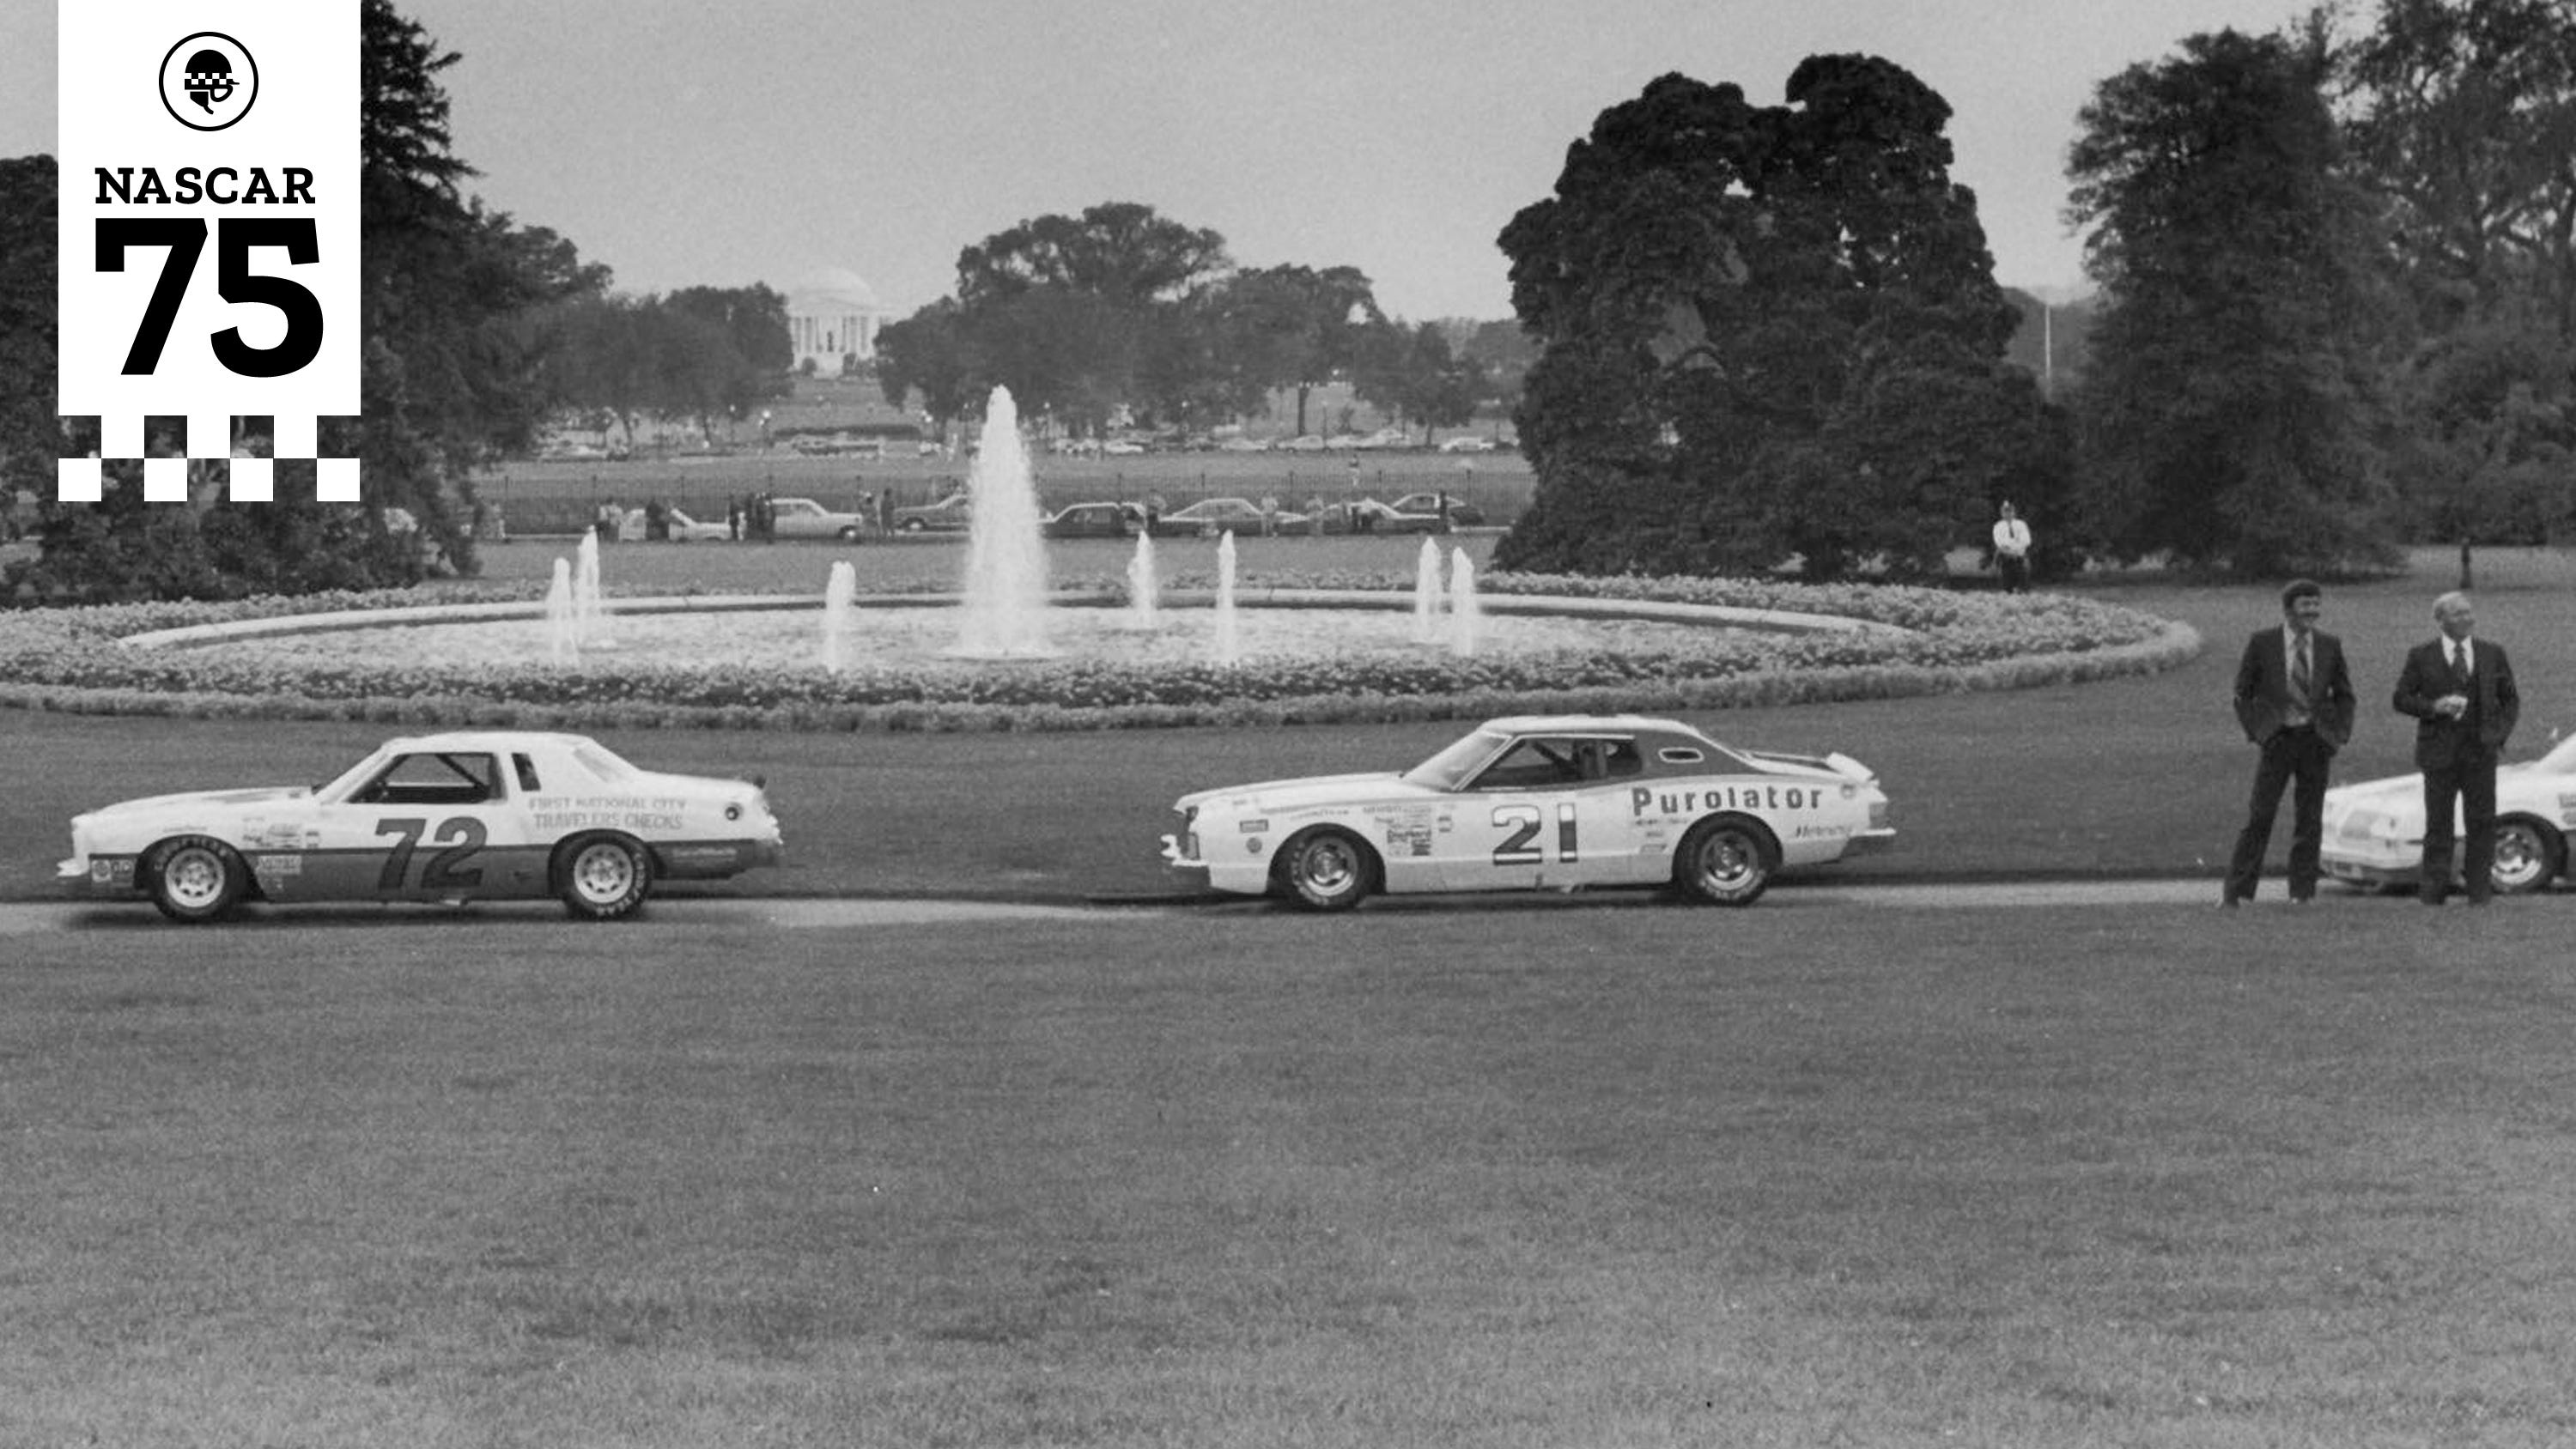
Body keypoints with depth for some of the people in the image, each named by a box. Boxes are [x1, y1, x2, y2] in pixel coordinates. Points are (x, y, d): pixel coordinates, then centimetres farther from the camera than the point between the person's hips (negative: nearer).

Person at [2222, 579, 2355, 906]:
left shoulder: (2330, 645, 5)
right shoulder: (2262, 642, -2)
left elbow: (2344, 695, 13)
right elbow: (2243, 694, 4)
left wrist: (2341, 734, 1)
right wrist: (2256, 731, -5)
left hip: (2316, 741, 2)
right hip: (2276, 739, -2)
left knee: (2309, 821, 4)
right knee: (2259, 816, -5)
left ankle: (2303, 892, 10)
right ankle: (2236, 891, -2)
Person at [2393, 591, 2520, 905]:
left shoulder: (2493, 654, 8)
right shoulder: (2421, 656, 3)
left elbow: (2510, 699, 13)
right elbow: (2401, 699, 3)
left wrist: (2500, 734, -2)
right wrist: (2433, 707, -14)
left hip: (2481, 750, 1)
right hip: (2440, 750, -1)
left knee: (2482, 823, 1)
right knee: (2438, 823, 1)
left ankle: (2480, 888, 7)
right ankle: (2433, 888, 4)